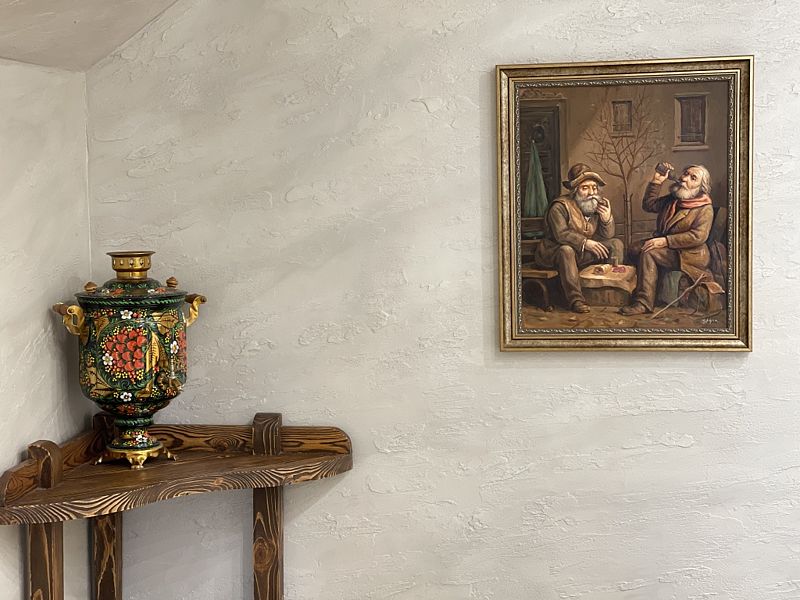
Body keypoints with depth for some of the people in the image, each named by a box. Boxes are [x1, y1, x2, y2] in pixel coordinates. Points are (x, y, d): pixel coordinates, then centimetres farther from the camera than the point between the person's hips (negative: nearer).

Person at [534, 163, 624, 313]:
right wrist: (585, 242, -34)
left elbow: (606, 237, 4)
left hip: (584, 253, 6)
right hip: (555, 252, -6)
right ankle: (575, 299, -40)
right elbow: (561, 234, -27)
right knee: (566, 250, -40)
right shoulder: (560, 207, -15)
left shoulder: (599, 205, 6)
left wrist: (607, 219, -16)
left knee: (616, 244, -4)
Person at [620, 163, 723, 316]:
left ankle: (643, 303, -27)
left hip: (690, 255, -8)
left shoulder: (705, 209, -10)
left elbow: (698, 236, -23)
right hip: (669, 249, 8)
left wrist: (665, 241, -26)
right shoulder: (672, 200, 13)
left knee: (648, 252, -26)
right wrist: (656, 181, 6)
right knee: (635, 249, -13)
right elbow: (648, 205, 19)